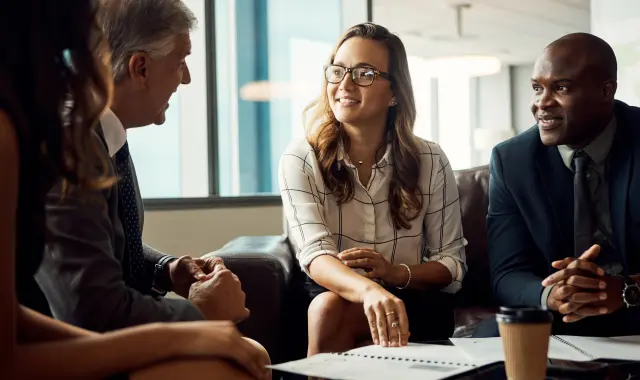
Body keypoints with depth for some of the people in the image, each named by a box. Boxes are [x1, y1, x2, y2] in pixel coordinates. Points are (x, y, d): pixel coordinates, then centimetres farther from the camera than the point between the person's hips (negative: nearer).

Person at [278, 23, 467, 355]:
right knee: (326, 306, -33)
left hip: (414, 303, -1)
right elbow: (314, 253, -21)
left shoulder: (430, 162, -2)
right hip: (331, 296, 1)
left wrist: (396, 273, -23)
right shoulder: (300, 160, -6)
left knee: (330, 310, -30)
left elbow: (452, 264, -1)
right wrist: (370, 290, -43)